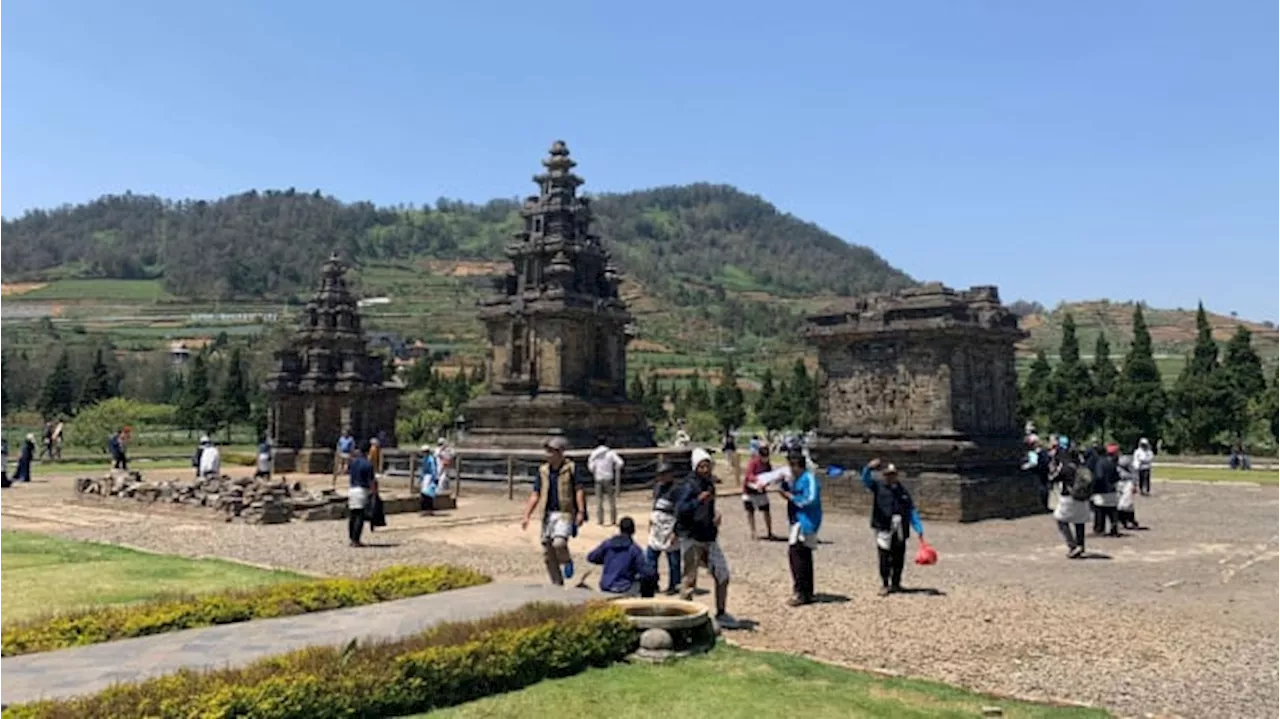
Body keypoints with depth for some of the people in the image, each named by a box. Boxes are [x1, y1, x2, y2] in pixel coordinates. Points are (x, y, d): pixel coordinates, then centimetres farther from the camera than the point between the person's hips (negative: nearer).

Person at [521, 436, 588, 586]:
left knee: (559, 542, -27)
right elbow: (535, 495, 9)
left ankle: (567, 561, 6)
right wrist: (526, 516, 2)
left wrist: (581, 512, -16)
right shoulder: (543, 470, 8)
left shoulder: (571, 468, -4)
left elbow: (579, 490, -6)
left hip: (565, 513, -5)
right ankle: (557, 584, 20)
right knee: (548, 554, 5)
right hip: (548, 514, 5)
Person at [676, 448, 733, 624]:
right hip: (691, 538, -7)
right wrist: (698, 500, -37)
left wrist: (716, 515, 8)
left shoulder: (710, 483, 11)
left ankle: (721, 613, 19)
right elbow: (680, 510, -26)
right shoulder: (690, 486, -13)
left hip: (709, 538, 7)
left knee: (722, 574, 6)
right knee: (689, 579, -3)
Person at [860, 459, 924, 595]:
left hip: (900, 530, 3)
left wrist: (919, 529, 7)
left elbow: (912, 511, 13)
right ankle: (884, 585, 4)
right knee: (885, 557, -5)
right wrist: (869, 468, -34)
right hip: (884, 528, -3)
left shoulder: (903, 491, 14)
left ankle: (895, 583, 23)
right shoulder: (878, 487, 6)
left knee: (898, 558, 9)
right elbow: (866, 480, -12)